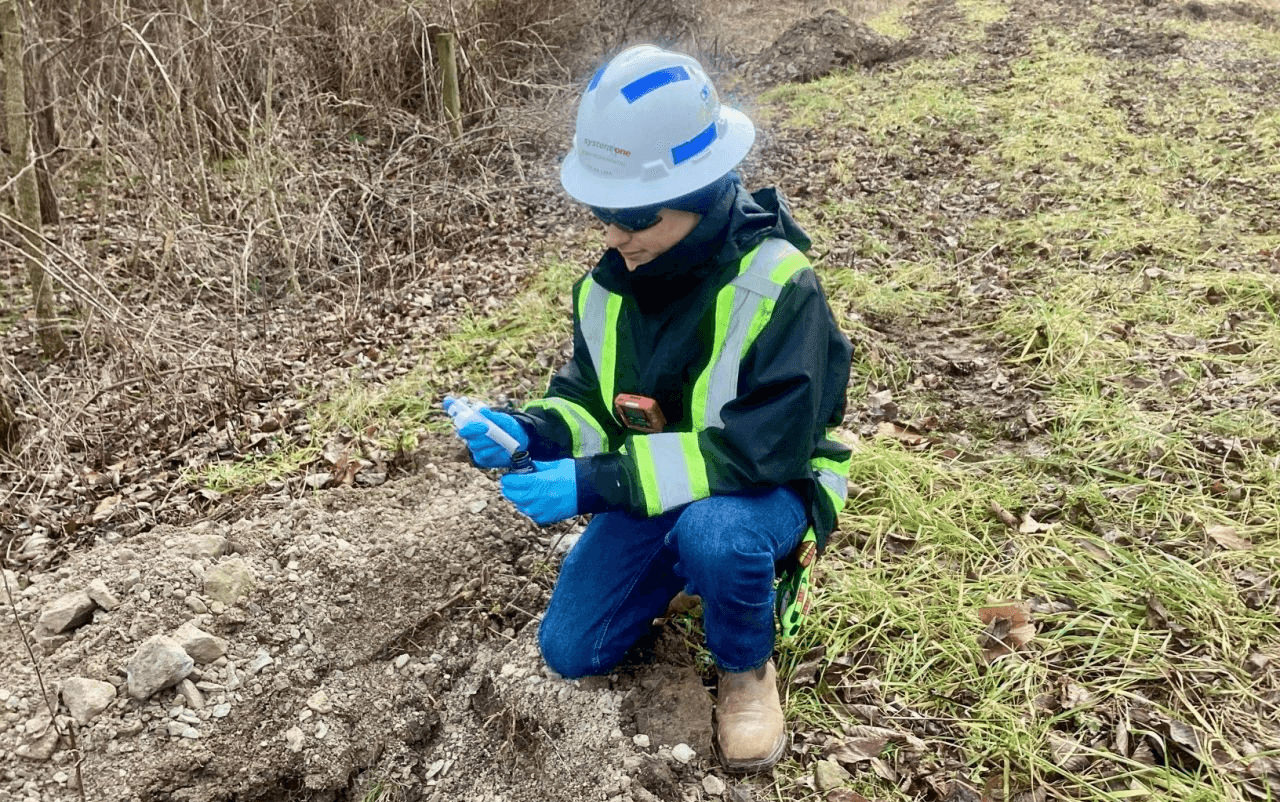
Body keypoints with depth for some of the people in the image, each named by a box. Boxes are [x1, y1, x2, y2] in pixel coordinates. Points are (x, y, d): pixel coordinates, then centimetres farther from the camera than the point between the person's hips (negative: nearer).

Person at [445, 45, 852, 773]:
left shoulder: (777, 285, -28)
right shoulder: (615, 279, -9)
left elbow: (762, 448, -34)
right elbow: (589, 399, 1)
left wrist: (599, 484, -37)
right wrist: (529, 432, -23)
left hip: (766, 491, -5)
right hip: (656, 491, 5)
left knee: (713, 530, -40)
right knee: (569, 649, 1)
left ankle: (747, 667, -5)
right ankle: (683, 565, 26)